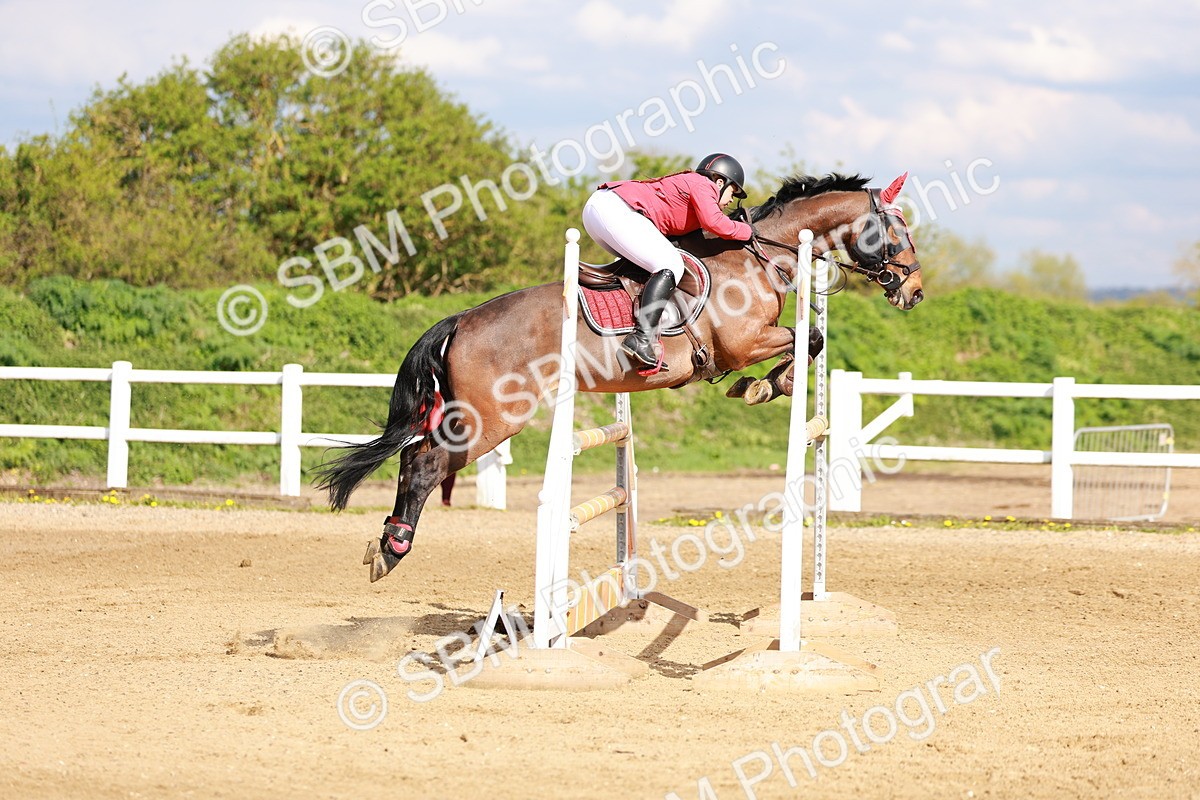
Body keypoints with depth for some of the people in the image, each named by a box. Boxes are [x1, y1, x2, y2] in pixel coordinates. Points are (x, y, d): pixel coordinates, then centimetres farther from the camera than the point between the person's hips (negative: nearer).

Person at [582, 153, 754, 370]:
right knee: (671, 265, -17)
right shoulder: (704, 185, 3)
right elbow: (713, 222, -13)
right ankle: (642, 338, -30)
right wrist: (745, 231, 2)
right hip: (617, 209, -11)